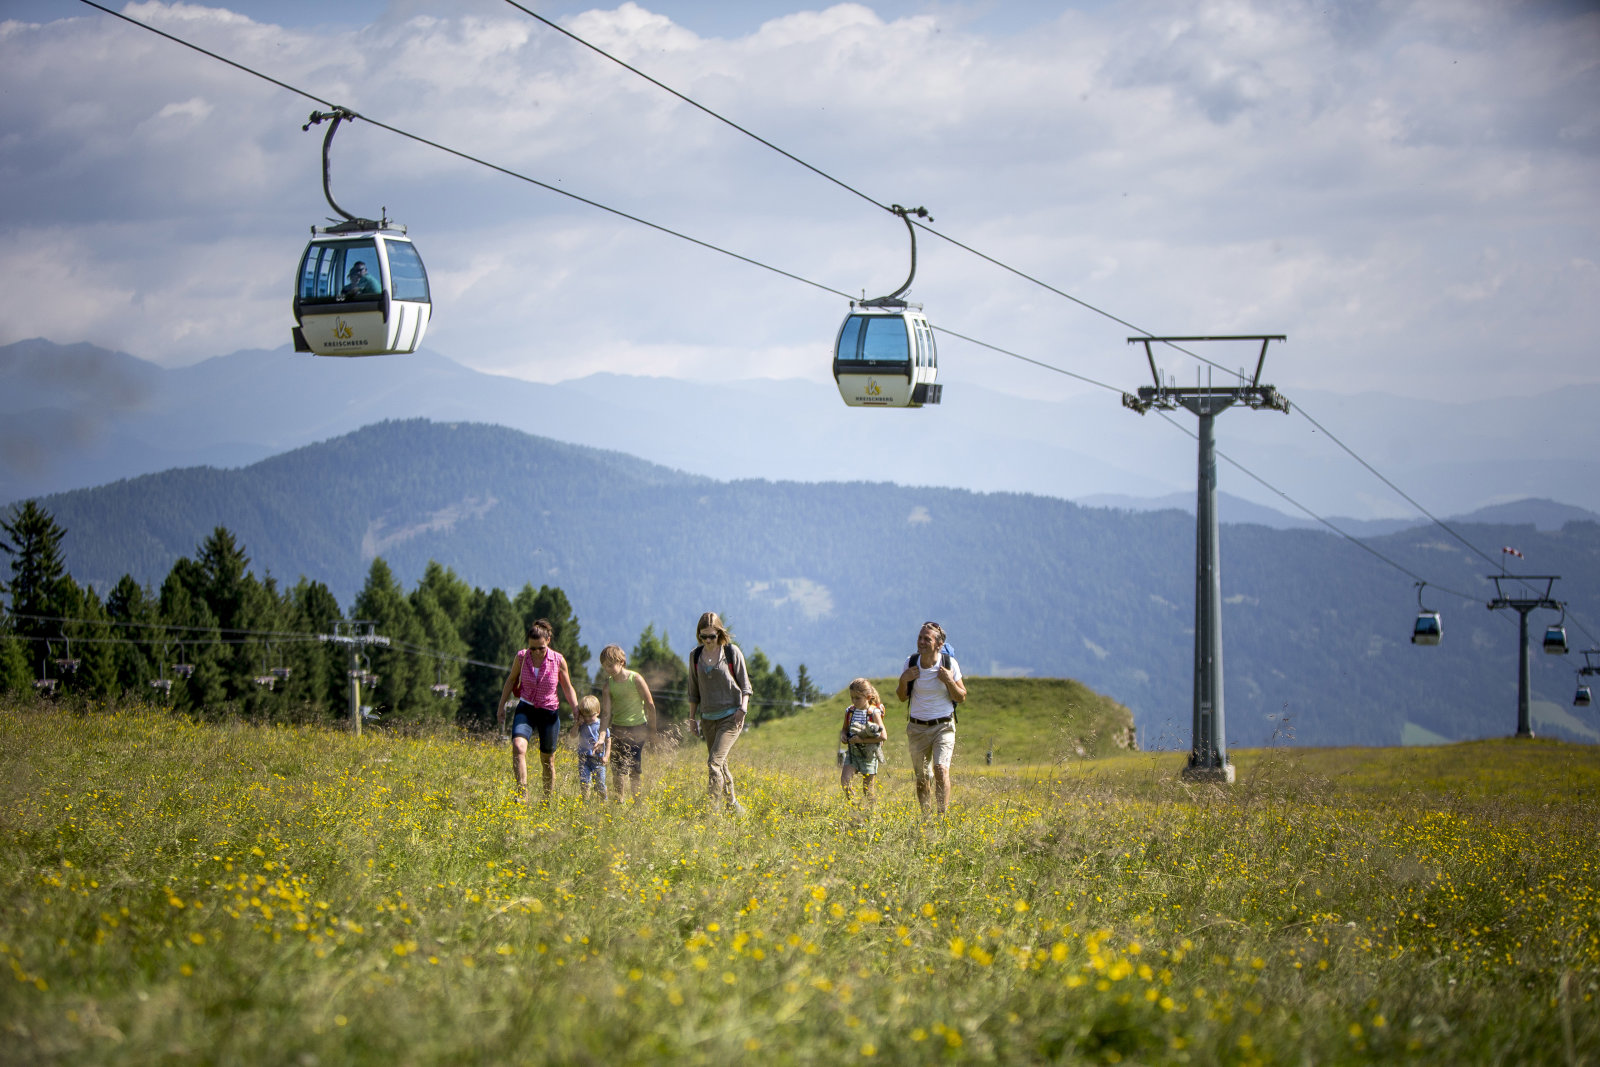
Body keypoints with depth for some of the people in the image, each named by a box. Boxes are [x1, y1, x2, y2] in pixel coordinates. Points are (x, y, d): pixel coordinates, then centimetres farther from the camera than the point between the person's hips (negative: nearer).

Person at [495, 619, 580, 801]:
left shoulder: (558, 660, -11)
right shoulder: (522, 657, -8)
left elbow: (568, 689, 1)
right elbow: (511, 680, 9)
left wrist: (577, 711, -10)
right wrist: (501, 706, 12)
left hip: (549, 712, 0)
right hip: (526, 710, 0)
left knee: (547, 759, 9)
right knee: (518, 747, -26)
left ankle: (547, 801, 27)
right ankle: (523, 795, -29)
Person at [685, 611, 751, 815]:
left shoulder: (732, 652, -5)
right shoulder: (696, 655, 6)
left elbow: (745, 685, 0)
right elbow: (693, 690, 15)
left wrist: (743, 708, -14)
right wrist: (692, 718, 13)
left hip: (730, 716, -5)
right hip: (708, 718, 5)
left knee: (715, 761, -18)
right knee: (720, 765, 10)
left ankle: (712, 808, -19)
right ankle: (734, 806, 24)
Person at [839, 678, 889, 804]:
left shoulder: (874, 713, -12)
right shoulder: (849, 711, 3)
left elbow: (883, 736, -18)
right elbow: (844, 728, 22)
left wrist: (862, 740, -21)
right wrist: (843, 735, -3)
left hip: (868, 754, -4)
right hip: (852, 752, 4)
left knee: (867, 788, 2)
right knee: (844, 780, -14)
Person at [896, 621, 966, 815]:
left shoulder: (949, 663, -8)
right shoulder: (911, 663, -2)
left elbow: (961, 698, -1)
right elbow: (901, 698, 8)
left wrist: (950, 681, -20)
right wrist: (903, 681, -12)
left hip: (943, 726, -2)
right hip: (917, 728, 2)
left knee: (941, 769, -20)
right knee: (922, 777, 7)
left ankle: (942, 815, -19)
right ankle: (925, 816, 23)